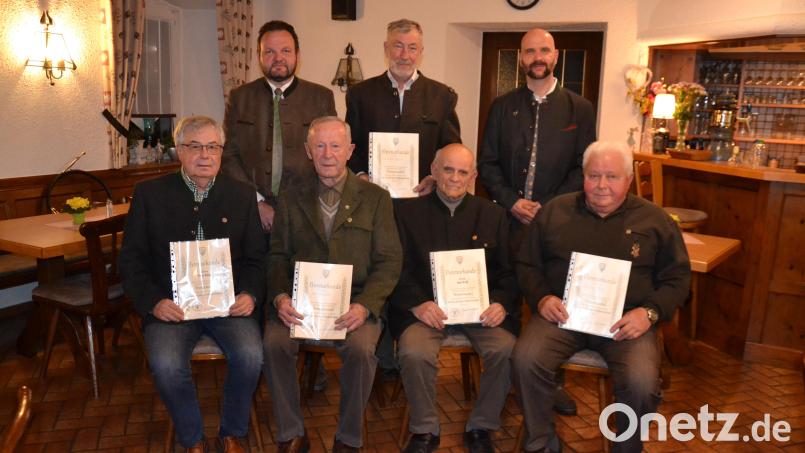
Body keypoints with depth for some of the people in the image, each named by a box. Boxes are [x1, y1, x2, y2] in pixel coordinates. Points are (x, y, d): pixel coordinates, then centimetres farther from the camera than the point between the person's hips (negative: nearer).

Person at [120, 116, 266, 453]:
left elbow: (256, 258, 9)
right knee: (166, 365, -27)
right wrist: (153, 301, -12)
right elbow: (131, 259, 4)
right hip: (171, 304, 0)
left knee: (250, 356, -25)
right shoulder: (149, 194, 5)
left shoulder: (242, 195, 8)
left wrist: (250, 295, -10)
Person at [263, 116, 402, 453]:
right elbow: (277, 256, 9)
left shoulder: (376, 198, 7)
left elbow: (389, 261, 1)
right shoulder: (291, 199, 13)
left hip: (355, 302, -1)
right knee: (274, 343, -25)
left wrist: (365, 305, -16)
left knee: (361, 349, -29)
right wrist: (280, 297, -12)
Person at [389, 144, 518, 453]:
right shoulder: (409, 213, 7)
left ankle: (480, 428, 0)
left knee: (507, 350, -25)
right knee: (414, 353, -30)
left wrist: (502, 303, -10)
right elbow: (399, 271, 3)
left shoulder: (493, 214, 13)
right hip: (426, 307, -1)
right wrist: (417, 304, -15)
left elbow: (508, 270, 10)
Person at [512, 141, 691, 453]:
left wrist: (650, 312, -9)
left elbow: (676, 278, 9)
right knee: (524, 360, -25)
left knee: (641, 382, -27)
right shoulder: (555, 211, 9)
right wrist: (541, 298, -6)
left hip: (625, 319, 0)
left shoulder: (654, 219, 7)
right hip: (562, 313, 1)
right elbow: (527, 265, 13)